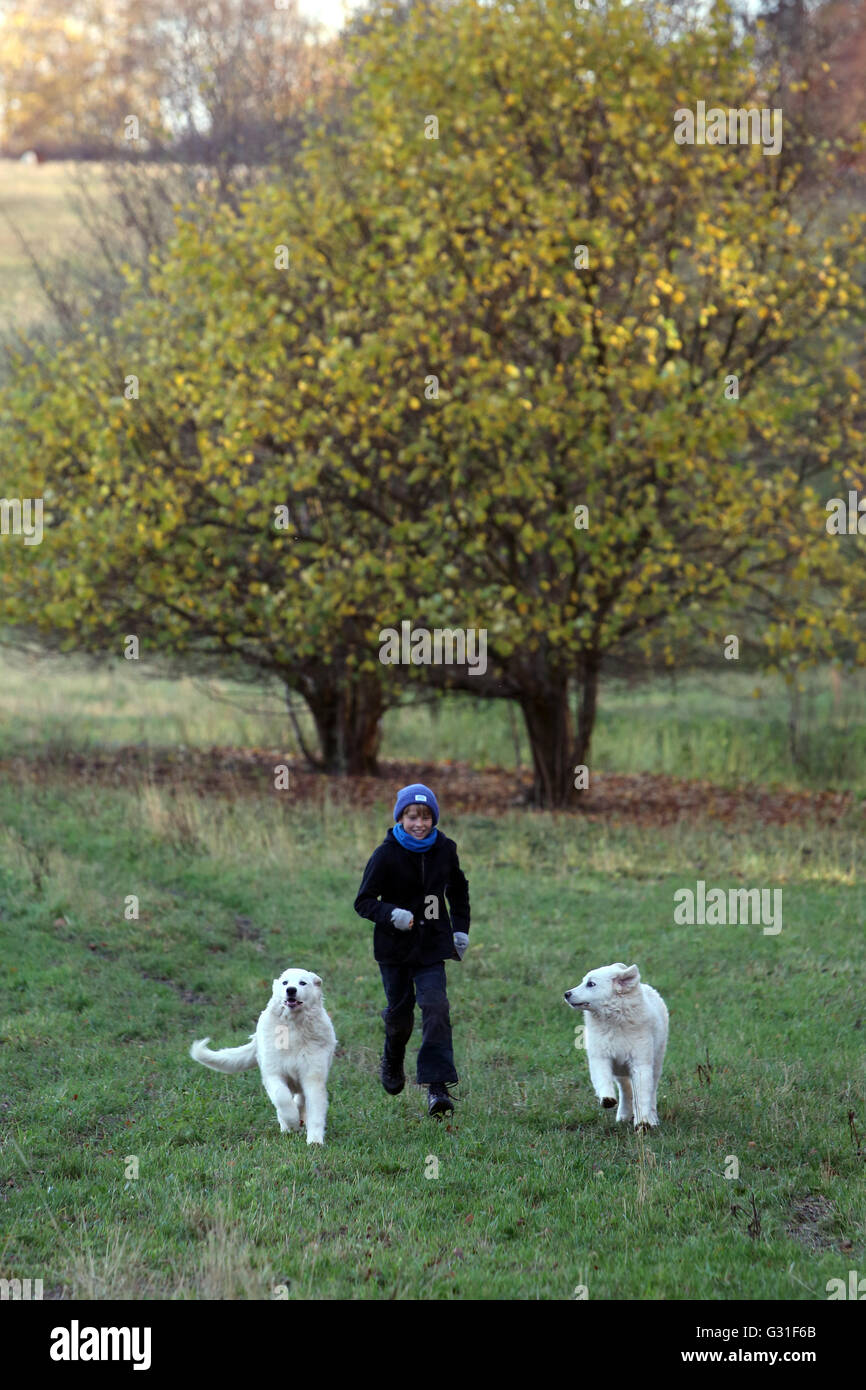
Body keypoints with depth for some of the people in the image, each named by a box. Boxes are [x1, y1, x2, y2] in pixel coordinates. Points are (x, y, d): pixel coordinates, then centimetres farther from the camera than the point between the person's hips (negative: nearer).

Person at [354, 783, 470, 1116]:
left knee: (435, 1007, -14)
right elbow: (363, 901, -10)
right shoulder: (386, 855, -11)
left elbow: (458, 890, 17)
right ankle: (392, 1062, 42)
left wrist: (460, 929, 10)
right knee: (399, 1012, 8)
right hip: (394, 947, -1)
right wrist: (391, 914, -28)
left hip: (432, 945, 1)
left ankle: (437, 1086, -14)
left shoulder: (444, 849, -1)